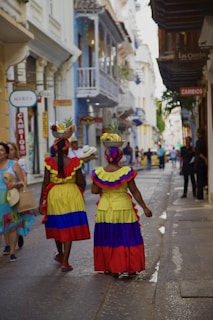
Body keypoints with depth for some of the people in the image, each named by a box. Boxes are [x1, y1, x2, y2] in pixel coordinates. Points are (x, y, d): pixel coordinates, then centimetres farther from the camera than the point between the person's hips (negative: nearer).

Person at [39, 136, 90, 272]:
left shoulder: (49, 162, -7)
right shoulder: (75, 162, -7)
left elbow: (45, 183, -6)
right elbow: (81, 182, -3)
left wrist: (41, 201, 1)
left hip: (54, 196, 1)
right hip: (71, 196, -1)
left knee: (57, 226, 20)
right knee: (69, 228, 3)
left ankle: (60, 254, 40)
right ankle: (65, 262, -1)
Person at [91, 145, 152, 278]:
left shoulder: (98, 172, -6)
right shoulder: (127, 171, -11)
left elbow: (94, 191, -1)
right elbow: (134, 191, -8)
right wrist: (145, 207, -1)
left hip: (105, 210, 2)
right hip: (124, 209, -2)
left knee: (108, 240, 12)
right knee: (128, 239, 9)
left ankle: (112, 268, 16)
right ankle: (131, 268, 14)